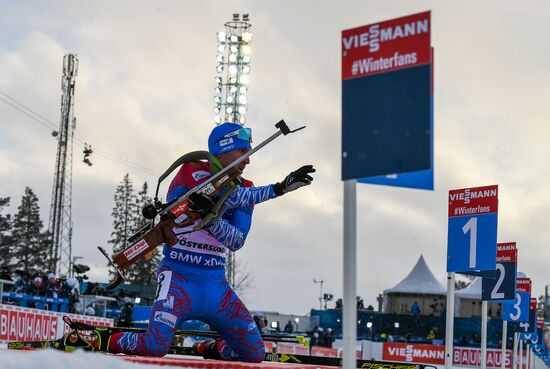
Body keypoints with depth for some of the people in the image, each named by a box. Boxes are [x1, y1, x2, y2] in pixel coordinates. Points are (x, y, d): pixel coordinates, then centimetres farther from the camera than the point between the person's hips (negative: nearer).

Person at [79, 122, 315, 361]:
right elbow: (228, 196, -23)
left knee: (255, 354, 2)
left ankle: (210, 349, 30)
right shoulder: (191, 172, -6)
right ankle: (100, 340, 1)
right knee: (155, 348, -25)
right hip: (179, 276, -6)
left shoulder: (244, 189, 8)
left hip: (215, 283, 6)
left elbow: (236, 241, -7)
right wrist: (277, 189, -20)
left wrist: (210, 218, -25)